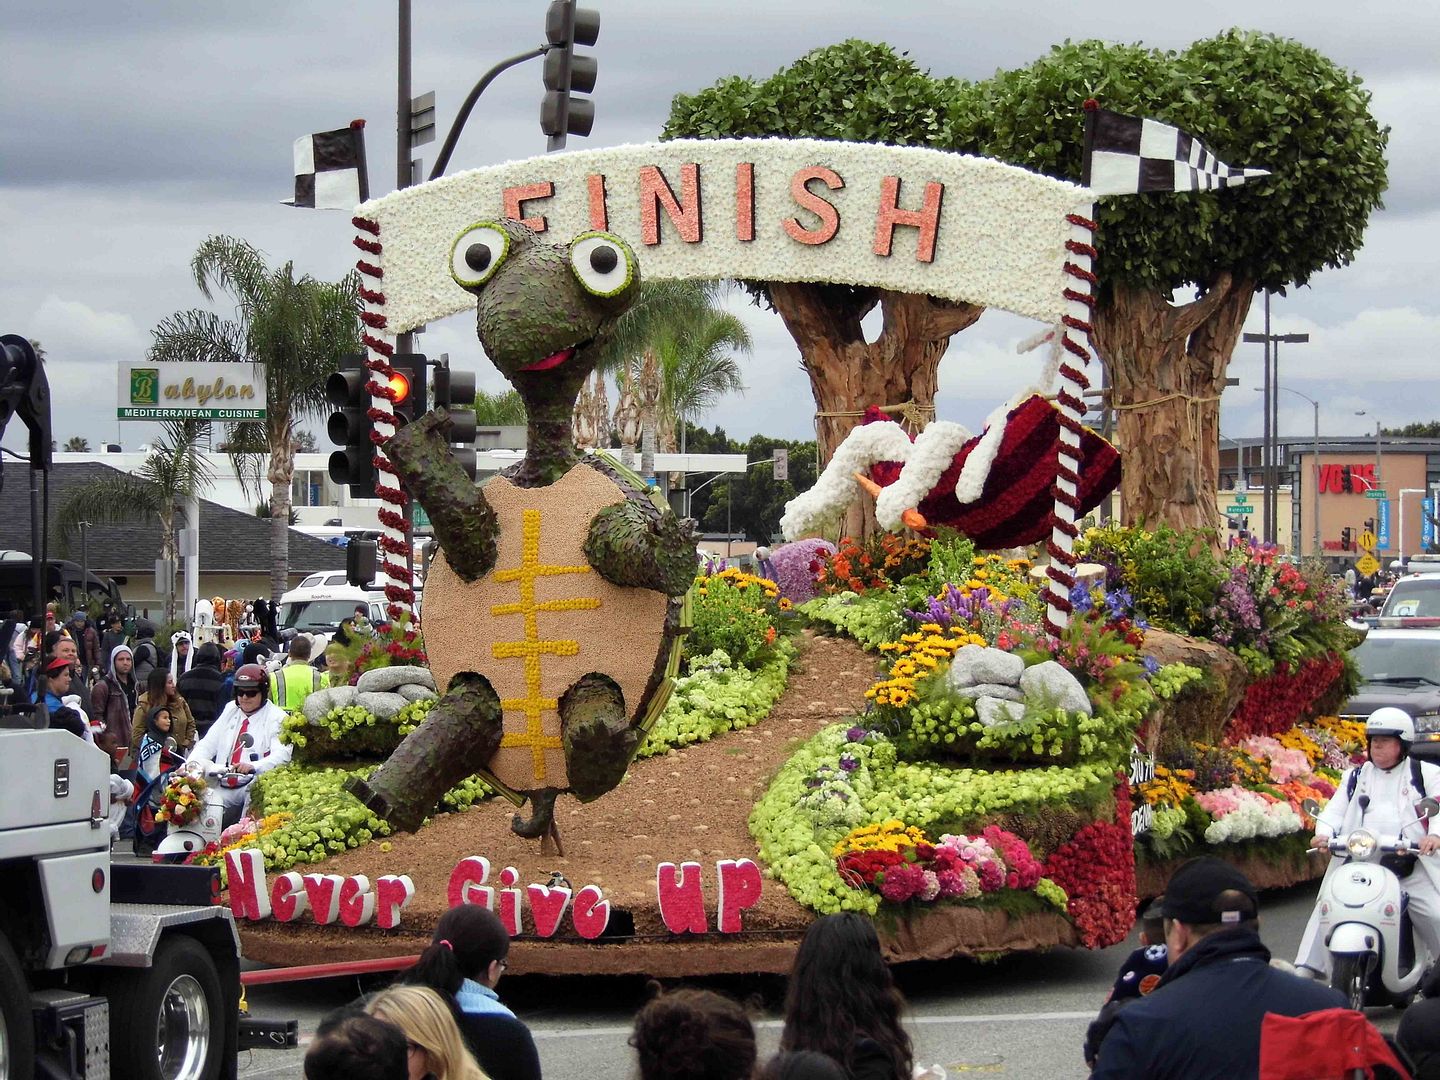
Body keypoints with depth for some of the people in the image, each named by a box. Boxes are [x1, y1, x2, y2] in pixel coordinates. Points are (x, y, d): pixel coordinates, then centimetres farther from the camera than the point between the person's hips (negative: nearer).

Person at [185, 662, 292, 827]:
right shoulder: (230, 710, 21)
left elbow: (281, 755, -14)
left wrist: (252, 767, -32)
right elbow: (208, 744, 14)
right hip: (224, 787, 5)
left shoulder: (276, 717, 2)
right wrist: (193, 762, -7)